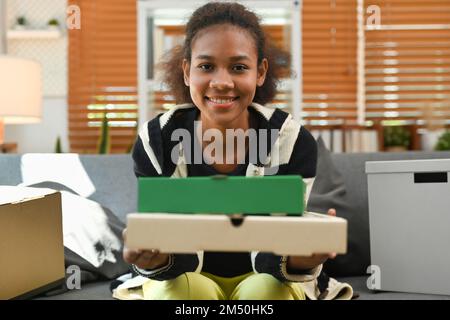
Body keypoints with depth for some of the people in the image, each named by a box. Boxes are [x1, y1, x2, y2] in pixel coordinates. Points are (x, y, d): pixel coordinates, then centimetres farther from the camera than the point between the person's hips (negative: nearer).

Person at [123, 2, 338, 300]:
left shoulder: (293, 141, -20)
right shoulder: (155, 142, -19)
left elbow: (271, 249, -22)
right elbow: (177, 253, -21)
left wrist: (298, 258, -47)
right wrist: (152, 257, -46)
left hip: (260, 277, 0)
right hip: (187, 275, 0)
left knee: (263, 290, -31)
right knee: (183, 289, -32)